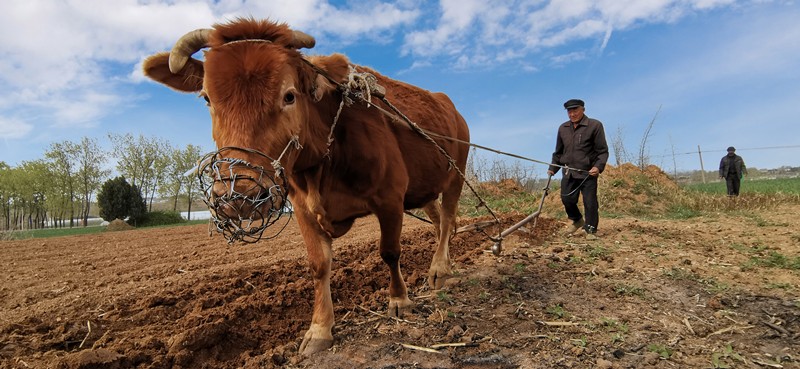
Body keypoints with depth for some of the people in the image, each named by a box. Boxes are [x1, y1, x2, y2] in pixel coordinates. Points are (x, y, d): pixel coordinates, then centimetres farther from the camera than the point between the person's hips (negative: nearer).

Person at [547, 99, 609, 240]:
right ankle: (577, 220, 32)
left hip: (588, 173, -4)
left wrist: (598, 166, -20)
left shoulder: (595, 125, -4)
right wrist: (552, 168, 12)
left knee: (590, 202, -1)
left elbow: (603, 151, -5)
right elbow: (558, 152, 20)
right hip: (568, 172, 4)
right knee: (567, 199, 4)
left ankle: (591, 230, 16)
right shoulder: (563, 128, 12)